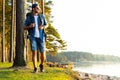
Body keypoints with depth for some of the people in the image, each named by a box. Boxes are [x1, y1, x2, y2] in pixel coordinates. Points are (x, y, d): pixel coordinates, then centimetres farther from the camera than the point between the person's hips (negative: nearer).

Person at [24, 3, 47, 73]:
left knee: (42, 54, -1)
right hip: (33, 37, -1)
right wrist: (30, 26, -20)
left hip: (40, 37, 1)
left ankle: (41, 65, 27)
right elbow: (25, 28, 3)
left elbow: (46, 25, 13)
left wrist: (42, 27, -12)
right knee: (34, 52, -14)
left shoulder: (42, 16, 3)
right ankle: (35, 68, -5)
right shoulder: (28, 18, -2)